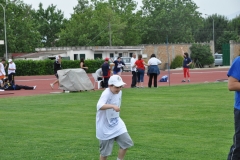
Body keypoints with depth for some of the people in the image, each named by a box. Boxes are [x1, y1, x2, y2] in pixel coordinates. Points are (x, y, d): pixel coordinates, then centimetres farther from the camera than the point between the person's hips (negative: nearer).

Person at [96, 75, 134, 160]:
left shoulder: (119, 92, 0)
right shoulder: (106, 94, -24)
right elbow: (99, 106, -43)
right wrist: (112, 106, -56)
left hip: (116, 123, 7)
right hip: (105, 126, -6)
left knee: (126, 142, -4)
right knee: (105, 151, 3)